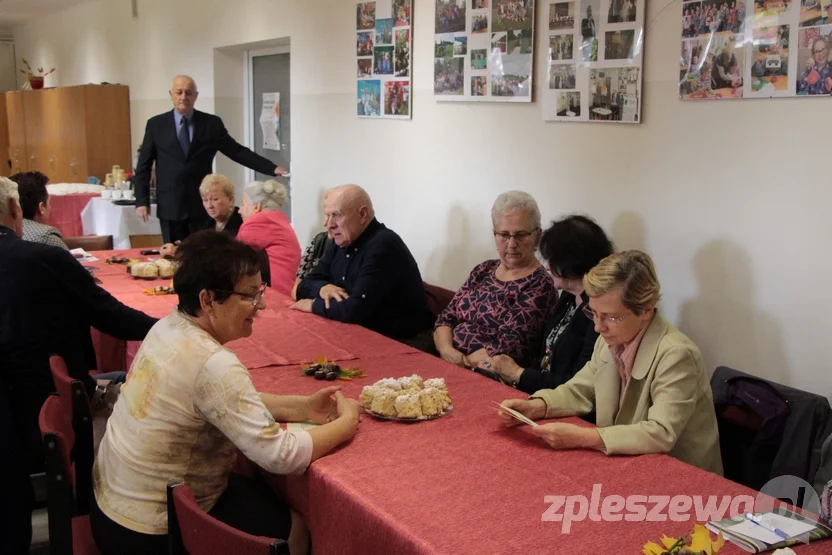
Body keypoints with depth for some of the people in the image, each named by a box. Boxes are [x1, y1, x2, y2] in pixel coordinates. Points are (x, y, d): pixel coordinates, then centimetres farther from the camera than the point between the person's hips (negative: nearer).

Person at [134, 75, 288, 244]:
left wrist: (272, 168, -6)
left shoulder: (212, 123, 4)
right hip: (170, 206, 0)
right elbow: (144, 165, 5)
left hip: (202, 205, 0)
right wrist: (142, 201, -2)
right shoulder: (156, 124, 5)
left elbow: (237, 151, 3)